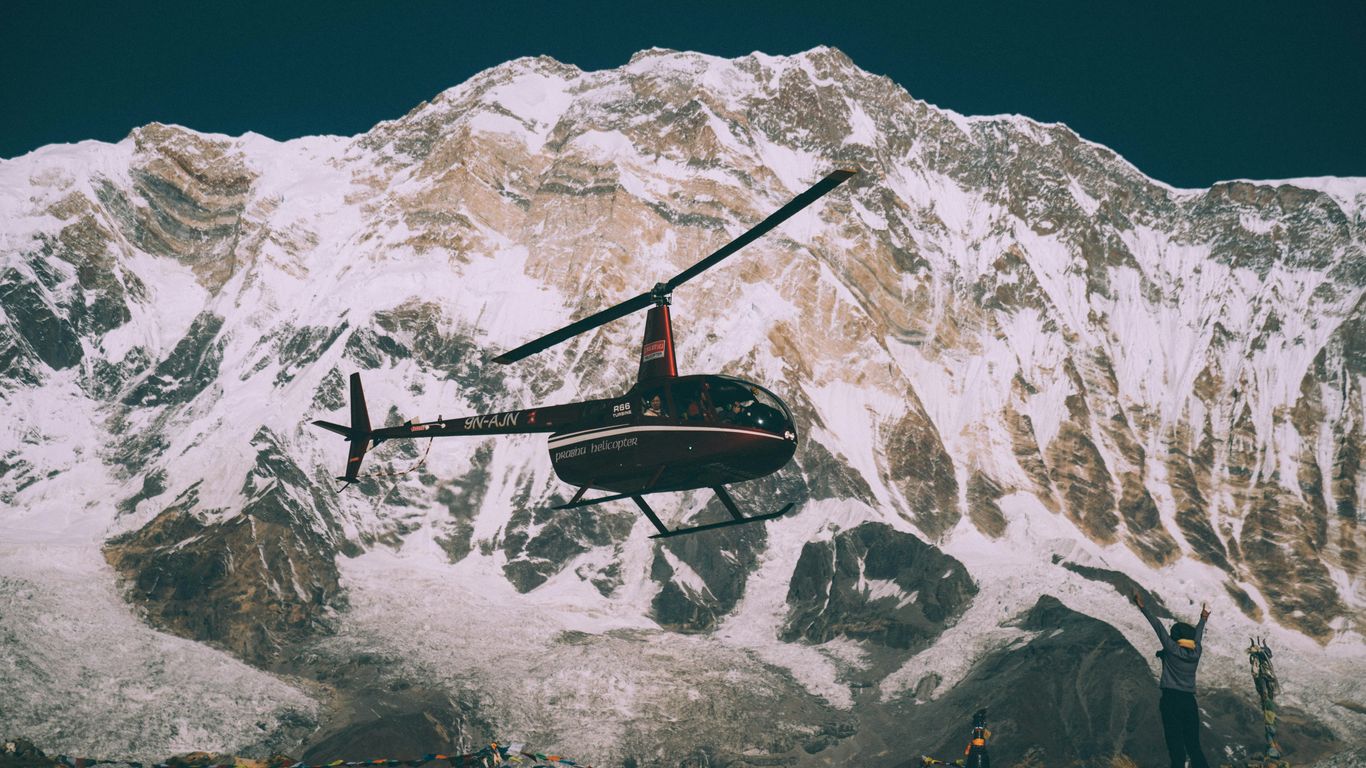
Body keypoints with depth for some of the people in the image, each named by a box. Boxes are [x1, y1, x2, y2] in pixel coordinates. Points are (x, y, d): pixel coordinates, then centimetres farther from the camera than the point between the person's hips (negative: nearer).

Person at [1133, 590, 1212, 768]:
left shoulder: (1172, 649, -2)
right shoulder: (1195, 653, 11)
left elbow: (1158, 627, -6)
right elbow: (1197, 635, 28)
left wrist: (1143, 606, -9)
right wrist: (1203, 619, 48)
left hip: (1171, 700, -5)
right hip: (1189, 701, 5)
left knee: (1176, 746, -9)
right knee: (1194, 745, 8)